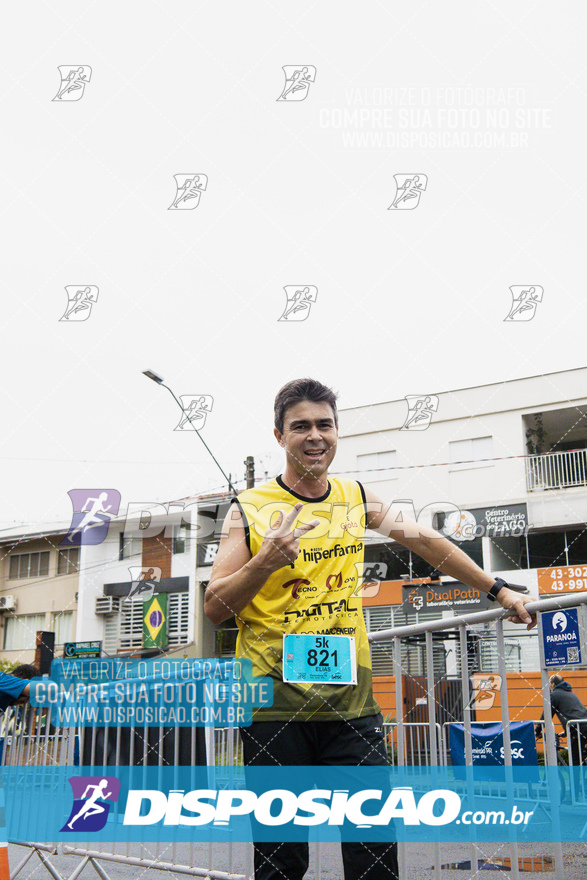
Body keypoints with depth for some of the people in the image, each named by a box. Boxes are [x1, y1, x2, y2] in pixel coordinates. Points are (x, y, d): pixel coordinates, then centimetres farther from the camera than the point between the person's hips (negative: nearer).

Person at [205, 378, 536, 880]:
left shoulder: (357, 499, 9)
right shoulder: (250, 510, -3)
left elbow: (425, 541, 20)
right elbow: (215, 609, -4)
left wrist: (499, 590, 22)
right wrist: (266, 561, -21)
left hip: (351, 703, 3)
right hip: (274, 707, -3)